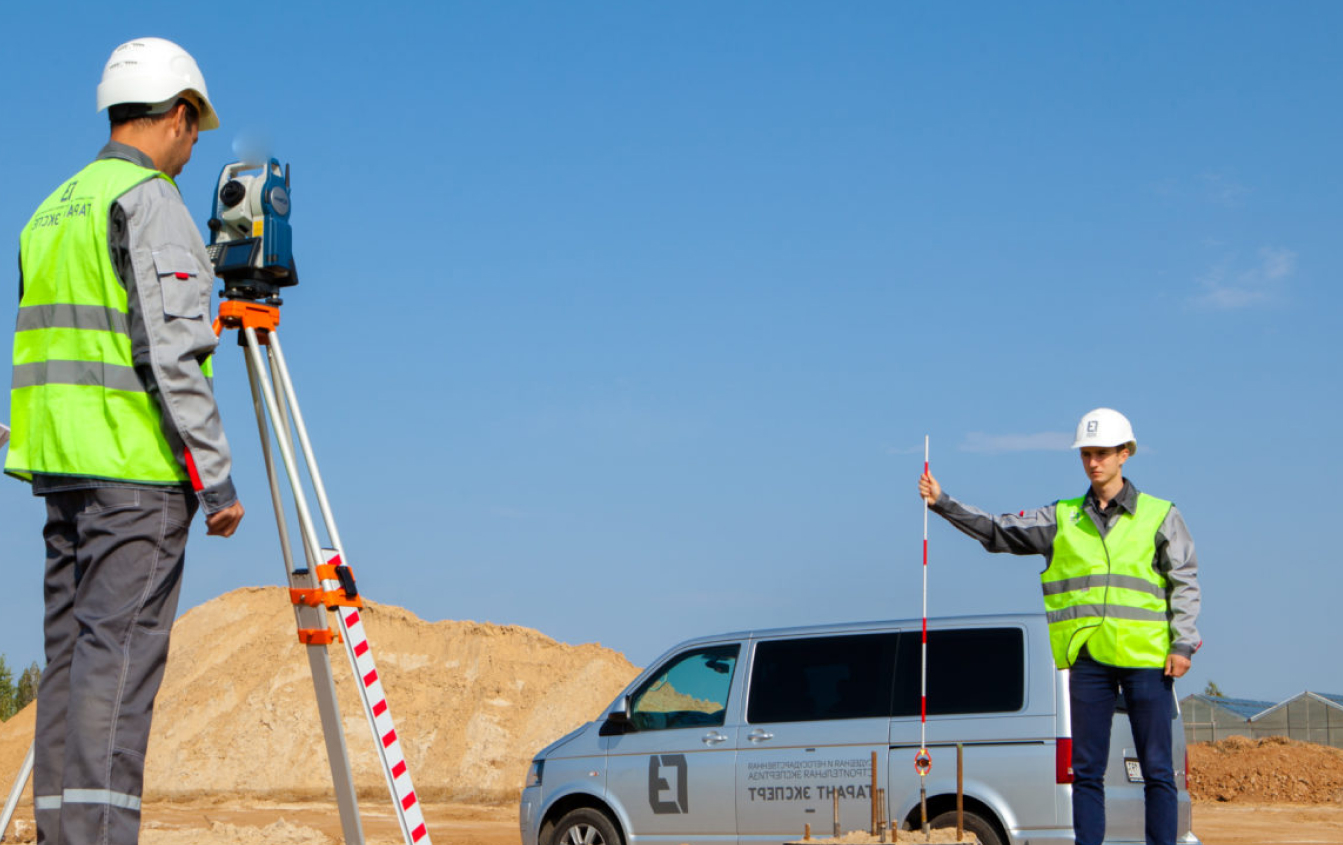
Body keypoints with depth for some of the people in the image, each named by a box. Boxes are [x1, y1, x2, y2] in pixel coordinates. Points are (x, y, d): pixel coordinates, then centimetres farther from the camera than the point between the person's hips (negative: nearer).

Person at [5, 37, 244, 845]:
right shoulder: (152, 203, -8)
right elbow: (169, 349, -16)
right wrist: (216, 474, -15)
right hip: (136, 466, -8)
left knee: (72, 651, 8)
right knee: (119, 649, -10)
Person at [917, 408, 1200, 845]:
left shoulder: (1159, 515, 7)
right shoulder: (1062, 518, 12)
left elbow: (1184, 581, 5)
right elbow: (997, 531, 11)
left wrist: (1183, 643, -5)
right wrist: (942, 502, 0)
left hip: (1146, 657, -2)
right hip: (1089, 657, 3)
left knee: (1156, 770, -1)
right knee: (1086, 770, 4)